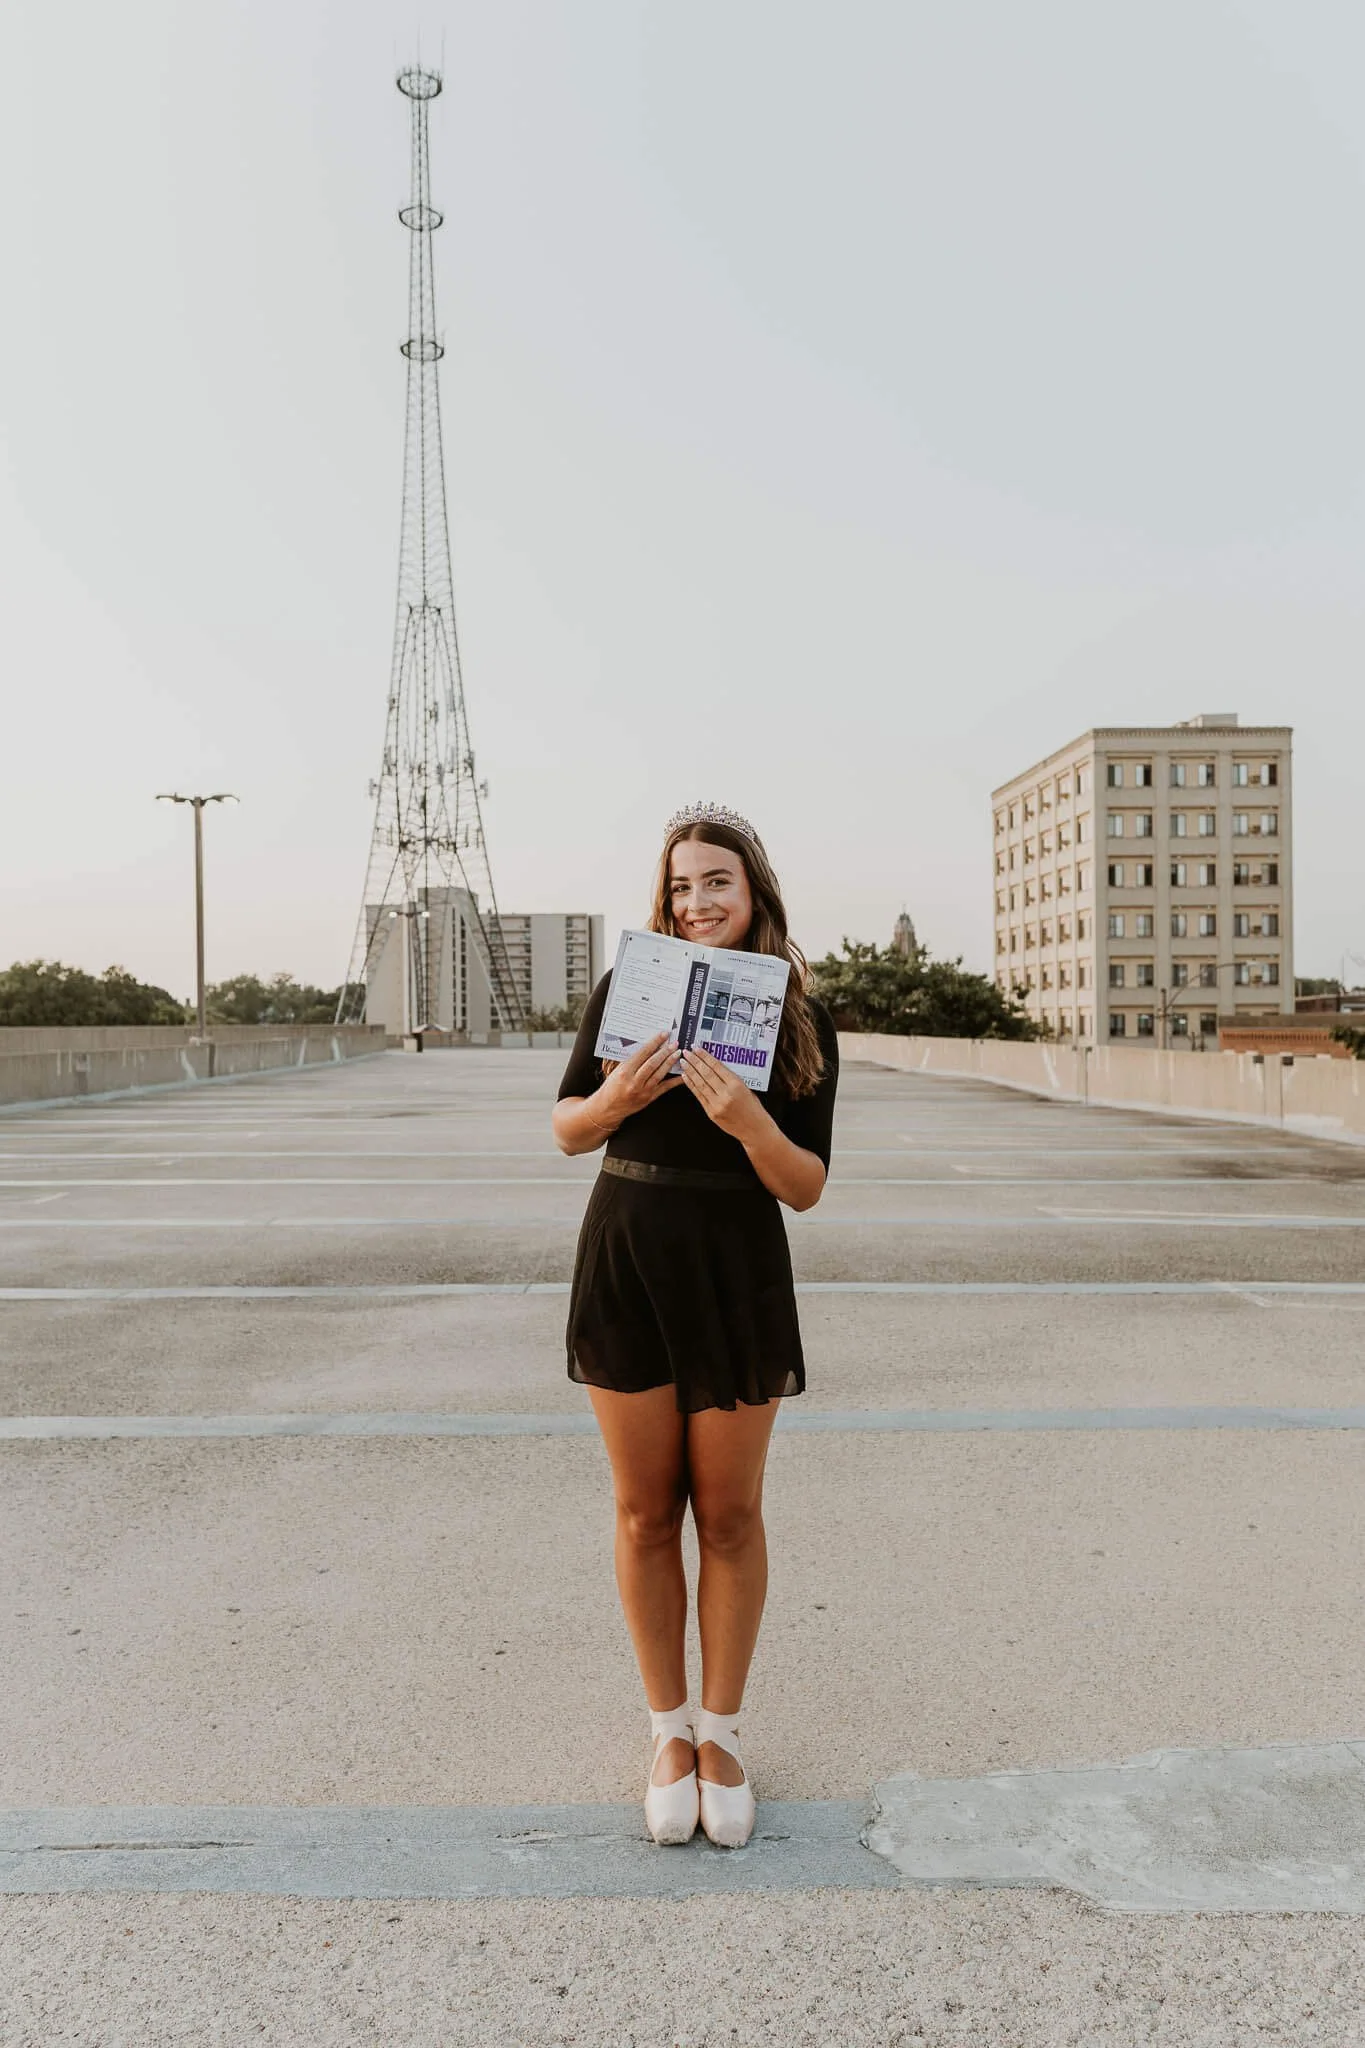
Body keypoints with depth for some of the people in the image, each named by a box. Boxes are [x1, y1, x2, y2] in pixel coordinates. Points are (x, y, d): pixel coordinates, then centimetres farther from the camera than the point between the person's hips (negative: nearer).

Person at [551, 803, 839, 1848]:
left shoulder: (800, 1017, -2)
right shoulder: (626, 989, 0)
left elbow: (808, 1186, -5)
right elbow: (566, 1130, 7)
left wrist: (749, 1122, -24)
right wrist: (618, 1097, -14)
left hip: (739, 1278, -1)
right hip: (627, 1262, 1)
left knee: (729, 1514, 10)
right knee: (646, 1512, 10)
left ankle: (722, 1733, 31)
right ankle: (670, 1731, 30)